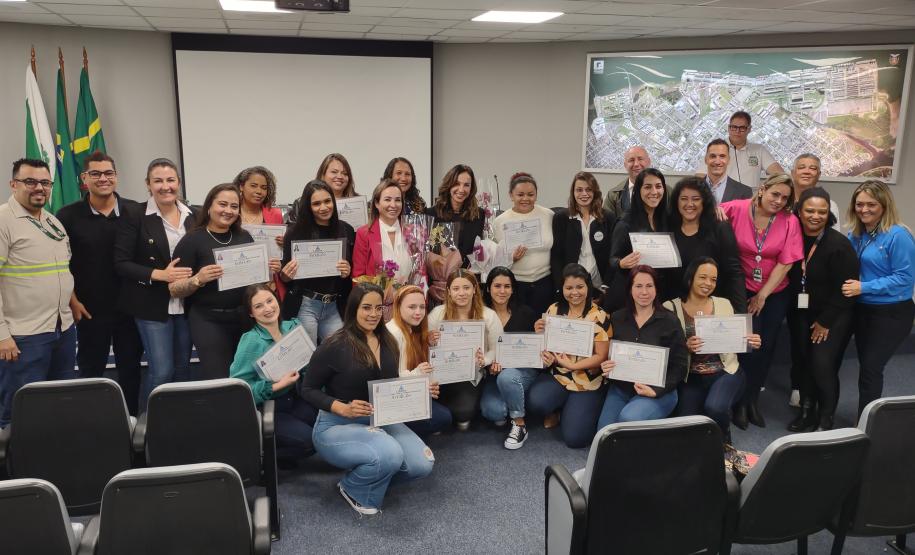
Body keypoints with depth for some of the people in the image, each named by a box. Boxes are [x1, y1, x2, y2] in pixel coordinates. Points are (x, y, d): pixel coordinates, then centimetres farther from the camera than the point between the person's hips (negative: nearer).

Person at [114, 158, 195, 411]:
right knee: (161, 370, -7)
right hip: (153, 305, -4)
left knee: (182, 368, 12)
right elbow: (121, 262, -8)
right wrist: (159, 274, -20)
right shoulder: (135, 216, -6)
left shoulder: (192, 216, 7)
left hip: (186, 304, 5)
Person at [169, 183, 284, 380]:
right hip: (209, 321, -4)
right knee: (218, 379, -4)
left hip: (246, 318, 4)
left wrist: (269, 269, 0)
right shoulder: (192, 240, -5)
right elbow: (174, 289, -7)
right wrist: (198, 280, -25)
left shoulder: (245, 237, 9)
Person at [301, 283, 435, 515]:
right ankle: (353, 489, 1)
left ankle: (373, 476, 15)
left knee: (423, 463, -15)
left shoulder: (388, 342, 4)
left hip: (380, 421, 6)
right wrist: (343, 408, -24)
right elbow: (308, 390, -9)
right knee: (390, 455, -33)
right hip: (337, 426, -6)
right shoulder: (335, 346, -14)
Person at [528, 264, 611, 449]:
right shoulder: (554, 310, 3)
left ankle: (575, 410, 21)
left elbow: (601, 356, -10)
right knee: (536, 403, -29)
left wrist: (571, 365, -22)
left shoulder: (599, 316, -9)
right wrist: (539, 333, -10)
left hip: (588, 382, -3)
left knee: (575, 438, -13)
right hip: (556, 375, 3)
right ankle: (554, 411, 9)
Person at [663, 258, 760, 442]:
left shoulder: (724, 304, 7)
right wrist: (685, 347, -25)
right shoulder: (671, 308, -2)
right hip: (690, 378, -1)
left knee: (714, 407, -29)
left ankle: (723, 443, 5)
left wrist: (749, 343, -8)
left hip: (725, 372, 1)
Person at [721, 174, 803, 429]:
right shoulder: (737, 209, -11)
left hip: (775, 293, 3)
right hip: (744, 290, -2)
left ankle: (753, 399, 30)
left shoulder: (790, 221, -8)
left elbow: (786, 262, -9)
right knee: (750, 345, -7)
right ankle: (741, 401, 14)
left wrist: (763, 295, -8)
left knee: (767, 346, 10)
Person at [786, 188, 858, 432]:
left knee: (822, 364, -11)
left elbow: (845, 288, -16)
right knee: (801, 362, 10)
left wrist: (825, 321, -13)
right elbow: (789, 276, 5)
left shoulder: (839, 245, -18)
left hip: (833, 315, -5)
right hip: (800, 314, 5)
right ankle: (807, 411, 28)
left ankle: (826, 418, 6)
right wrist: (792, 308, -2)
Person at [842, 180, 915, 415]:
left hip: (892, 314, -7)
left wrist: (864, 287, -23)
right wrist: (851, 285, -8)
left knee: (871, 368, -5)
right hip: (862, 310, 7)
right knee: (866, 366, 15)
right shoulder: (856, 234, 3)